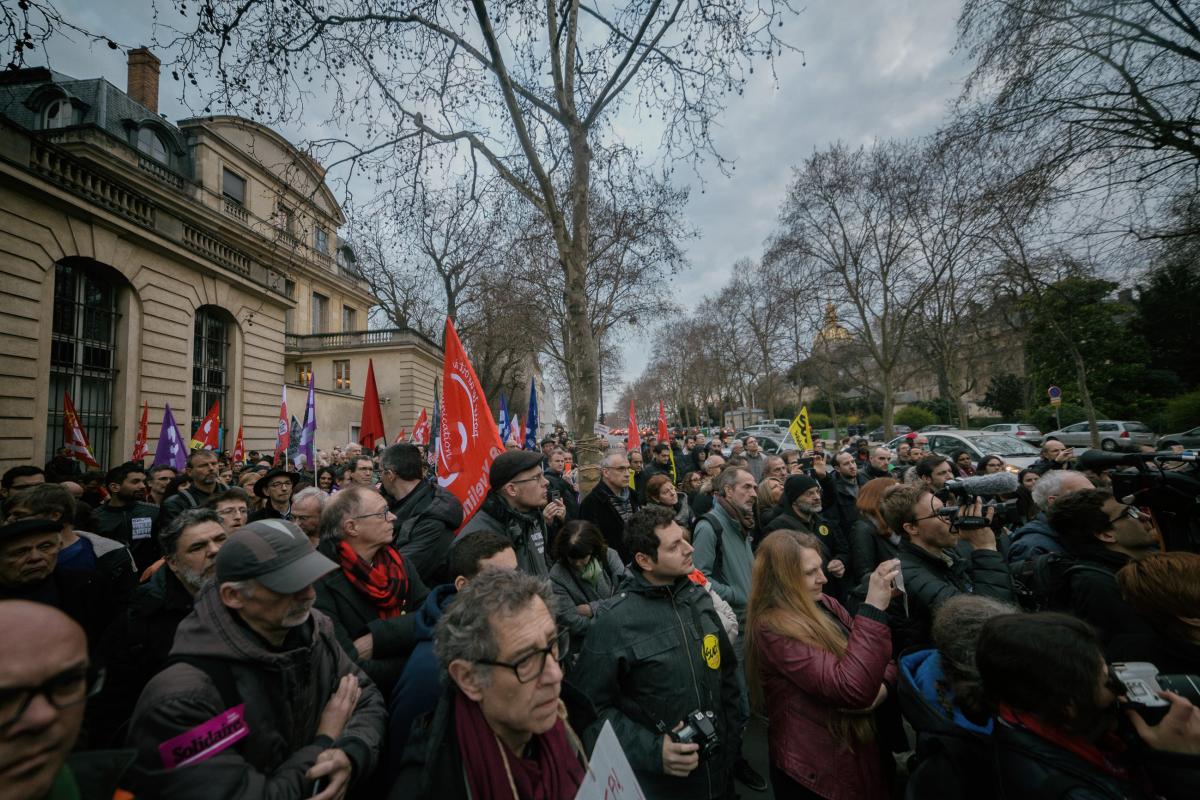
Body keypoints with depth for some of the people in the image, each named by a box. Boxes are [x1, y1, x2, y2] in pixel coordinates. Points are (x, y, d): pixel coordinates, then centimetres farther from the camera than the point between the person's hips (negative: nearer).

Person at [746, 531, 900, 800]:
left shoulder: (824, 604, -2)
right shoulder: (772, 629, -26)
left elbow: (884, 655, 6)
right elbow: (851, 688, -33)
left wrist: (882, 685, -16)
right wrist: (873, 606, -35)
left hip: (860, 747, 7)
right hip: (817, 766, -7)